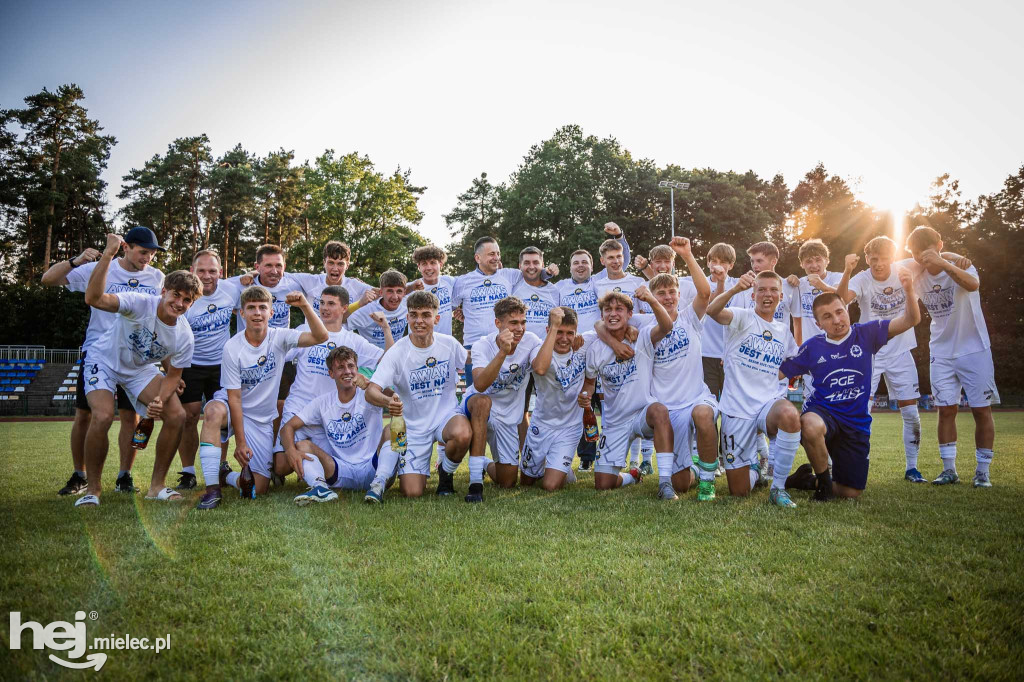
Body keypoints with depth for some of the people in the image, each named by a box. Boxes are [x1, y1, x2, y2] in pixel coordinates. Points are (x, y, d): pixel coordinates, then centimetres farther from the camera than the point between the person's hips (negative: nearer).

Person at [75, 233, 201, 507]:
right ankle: (92, 489, -5)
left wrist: (160, 401, -26)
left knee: (177, 415, -14)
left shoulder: (184, 337, -18)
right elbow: (94, 299, -46)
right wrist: (108, 254, -52)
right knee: (103, 416, -28)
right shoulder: (140, 304, -30)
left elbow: (173, 374, -7)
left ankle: (157, 485, 3)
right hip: (105, 362, -4)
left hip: (141, 370, 4)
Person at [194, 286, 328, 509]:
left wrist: (304, 306, -38)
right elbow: (234, 398, -16)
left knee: (257, 489, -5)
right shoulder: (232, 348, -16)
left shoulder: (279, 337, -10)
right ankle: (212, 488, -31)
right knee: (213, 411, -41)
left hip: (262, 420, 2)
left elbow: (321, 337, -24)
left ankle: (227, 476, 27)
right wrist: (240, 442, -19)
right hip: (233, 410, -2)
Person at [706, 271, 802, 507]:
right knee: (739, 492, 1)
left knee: (790, 414, -38)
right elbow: (712, 311, -26)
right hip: (737, 408, -3)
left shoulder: (783, 330, 13)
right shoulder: (743, 317, -2)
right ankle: (754, 466, 40)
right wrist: (734, 289, -43)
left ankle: (778, 487, -18)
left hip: (769, 403, 3)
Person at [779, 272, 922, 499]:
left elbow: (910, 321, -10)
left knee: (851, 493, 2)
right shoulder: (812, 347, -1)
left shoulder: (866, 334, -1)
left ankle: (810, 479, 35)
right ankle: (823, 478, -13)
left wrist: (909, 291, -28)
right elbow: (777, 372, 6)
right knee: (811, 426, -42)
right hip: (822, 412, -2)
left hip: (856, 423, 2)